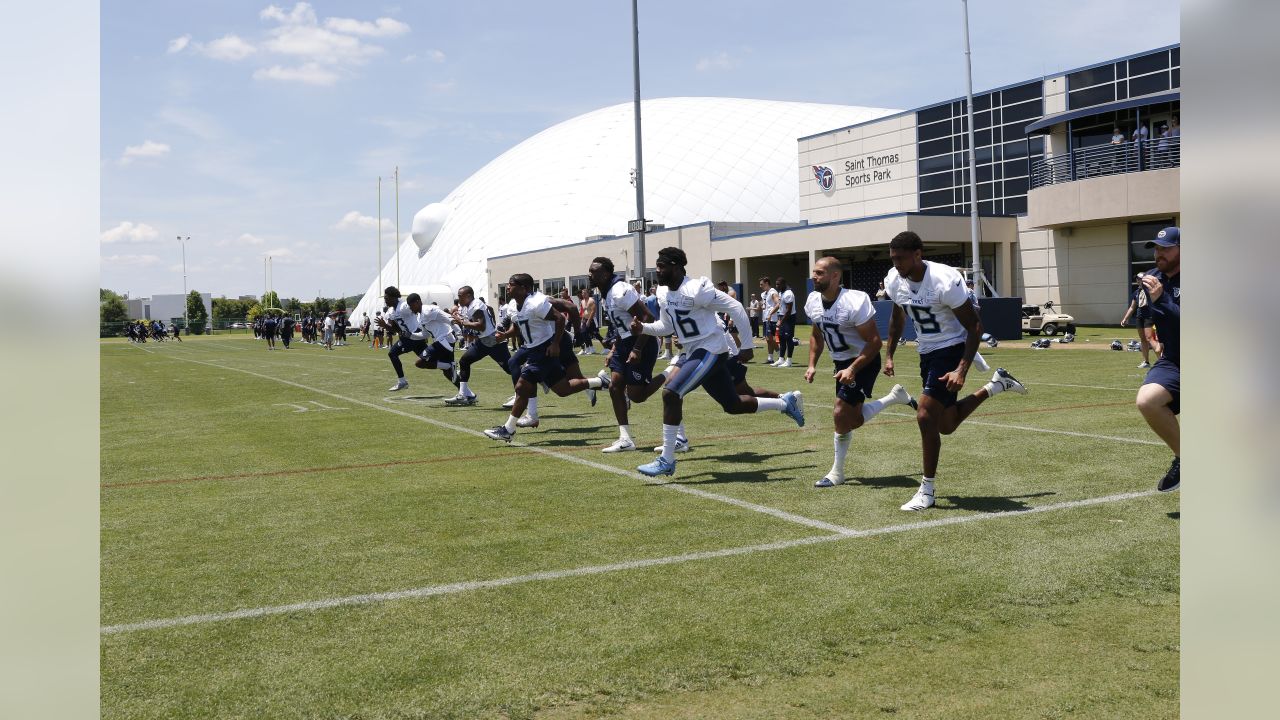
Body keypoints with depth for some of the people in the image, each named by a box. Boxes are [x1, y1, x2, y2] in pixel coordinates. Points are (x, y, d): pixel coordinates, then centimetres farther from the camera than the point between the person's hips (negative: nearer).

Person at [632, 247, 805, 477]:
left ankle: (667, 460, -14)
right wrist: (643, 328, 1)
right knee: (733, 405, 16)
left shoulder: (696, 289, -20)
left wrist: (747, 346, -14)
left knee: (671, 393, -20)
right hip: (695, 353, 9)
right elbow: (666, 326, 20)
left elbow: (735, 308, -17)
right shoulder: (665, 295, 6)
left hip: (710, 351, -9)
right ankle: (786, 402, 37)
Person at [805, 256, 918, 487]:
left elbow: (874, 342, -23)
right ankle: (895, 396, 34)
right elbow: (817, 336, 14)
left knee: (841, 414, -13)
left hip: (864, 361, -8)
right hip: (842, 362, 8)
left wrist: (852, 369, -30)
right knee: (853, 419, 14)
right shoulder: (812, 302, -4)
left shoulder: (854, 302, -27)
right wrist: (812, 365, 2)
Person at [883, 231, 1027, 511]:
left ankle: (927, 490, 0)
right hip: (927, 353, 7)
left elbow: (975, 326, -19)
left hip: (952, 350, -7)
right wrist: (889, 355, 12)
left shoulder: (945, 281, -26)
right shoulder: (894, 280, -6)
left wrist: (961, 370, -28)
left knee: (926, 417, -16)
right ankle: (997, 384, 37)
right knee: (946, 425, 15)